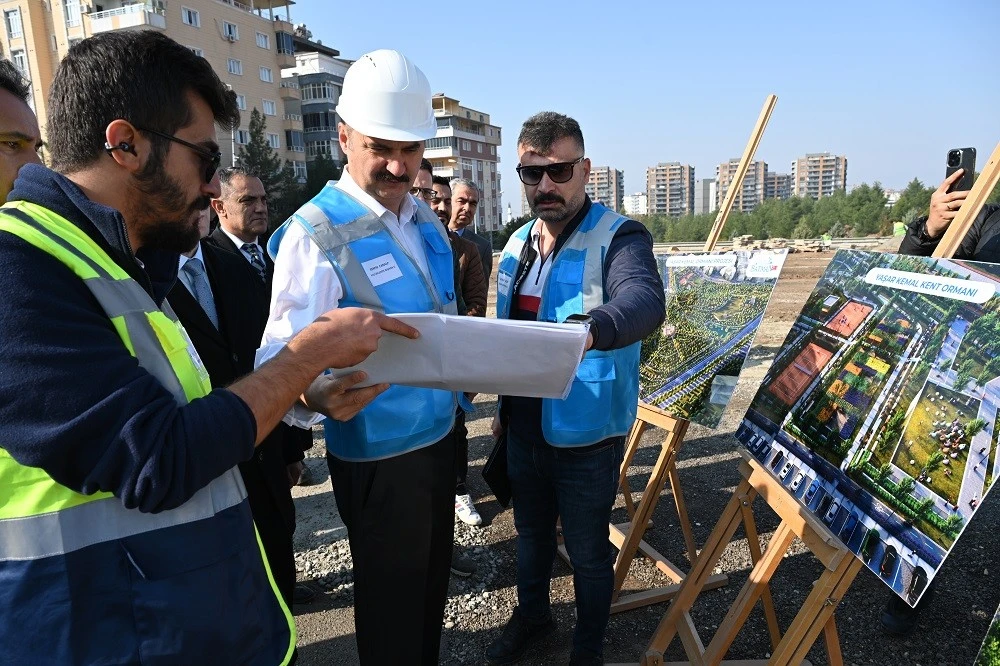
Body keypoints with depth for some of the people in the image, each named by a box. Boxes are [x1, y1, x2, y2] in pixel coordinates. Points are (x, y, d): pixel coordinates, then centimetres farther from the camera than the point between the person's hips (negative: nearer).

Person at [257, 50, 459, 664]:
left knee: (434, 580, 24)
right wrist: (315, 396, -47)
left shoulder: (427, 221, 6)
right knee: (392, 597, 12)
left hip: (441, 434, 7)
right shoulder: (316, 232, -18)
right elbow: (284, 352, -26)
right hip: (379, 455, -7)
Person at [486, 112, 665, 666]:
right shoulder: (517, 245, 5)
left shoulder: (619, 237, -16)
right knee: (530, 531, 24)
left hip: (585, 435, -6)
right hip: (524, 428, 6)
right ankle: (531, 614, 50)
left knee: (587, 549, 13)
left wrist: (590, 329, -59)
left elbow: (644, 299, -38)